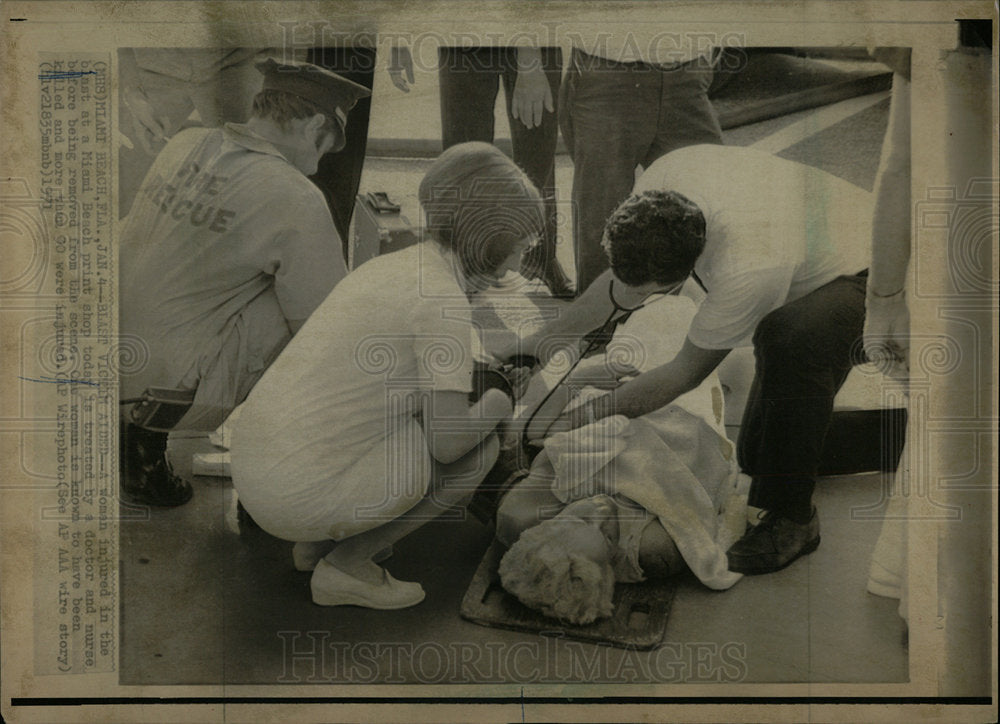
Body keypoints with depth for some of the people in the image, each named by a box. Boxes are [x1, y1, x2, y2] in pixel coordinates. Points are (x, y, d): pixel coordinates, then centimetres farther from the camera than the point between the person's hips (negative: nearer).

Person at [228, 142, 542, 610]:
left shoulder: (395, 269, 10)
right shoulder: (442, 299, -18)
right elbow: (449, 441, -18)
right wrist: (502, 398, 2)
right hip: (300, 496, -8)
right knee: (480, 444, 0)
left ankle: (320, 541, 19)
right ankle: (344, 566, 5)